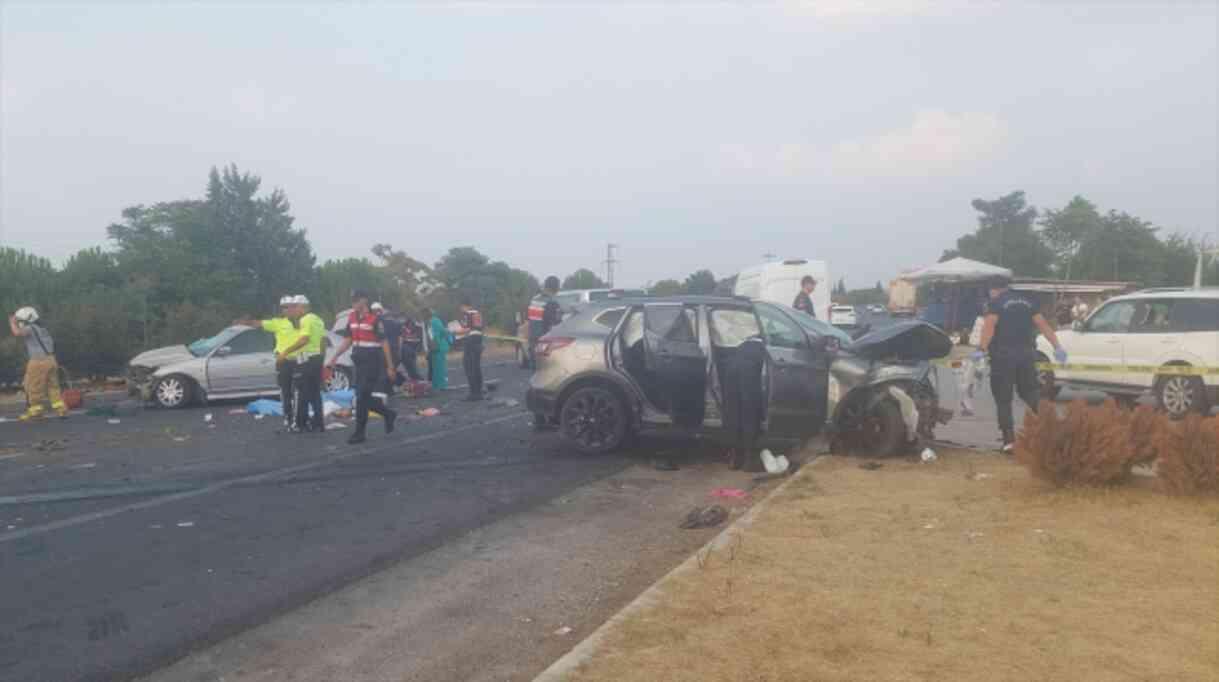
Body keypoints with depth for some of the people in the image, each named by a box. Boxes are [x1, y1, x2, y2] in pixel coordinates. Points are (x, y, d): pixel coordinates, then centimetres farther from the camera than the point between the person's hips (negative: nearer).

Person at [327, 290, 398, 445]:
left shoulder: (374, 319, -12)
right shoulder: (352, 318, 9)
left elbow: (384, 343, -11)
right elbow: (347, 341, 16)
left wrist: (390, 367, -11)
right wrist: (334, 358, 9)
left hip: (372, 362, -7)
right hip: (359, 361, 7)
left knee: (362, 397, -6)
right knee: (365, 397, 10)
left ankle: (359, 433, 4)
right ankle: (388, 414, 31)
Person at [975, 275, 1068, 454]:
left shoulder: (996, 303, 0)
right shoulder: (1025, 301, 17)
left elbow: (989, 326, -16)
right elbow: (1043, 324, 11)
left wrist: (982, 349, -24)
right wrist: (1057, 346, 7)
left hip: (1003, 354, -5)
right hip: (1027, 352, 5)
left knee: (1003, 399, 1)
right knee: (1030, 392, 16)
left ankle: (1009, 439, -3)